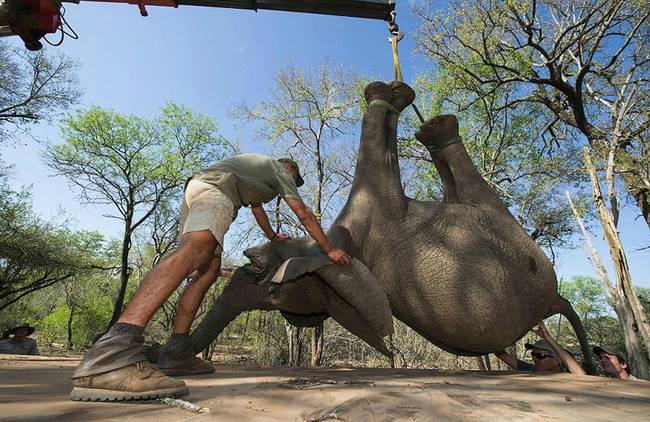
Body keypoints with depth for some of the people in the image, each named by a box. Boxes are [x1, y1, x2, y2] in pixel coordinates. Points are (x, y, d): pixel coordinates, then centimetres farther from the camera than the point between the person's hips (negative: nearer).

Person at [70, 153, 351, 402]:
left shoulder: (259, 165, 40)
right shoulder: (280, 171, 17)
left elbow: (256, 206, 50)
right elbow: (304, 215, 12)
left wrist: (273, 237, 62)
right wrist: (330, 250, 16)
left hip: (196, 185, 10)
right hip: (216, 189, -10)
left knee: (208, 271, 4)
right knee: (194, 249, -33)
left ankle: (177, 352, -3)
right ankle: (111, 354, -49)